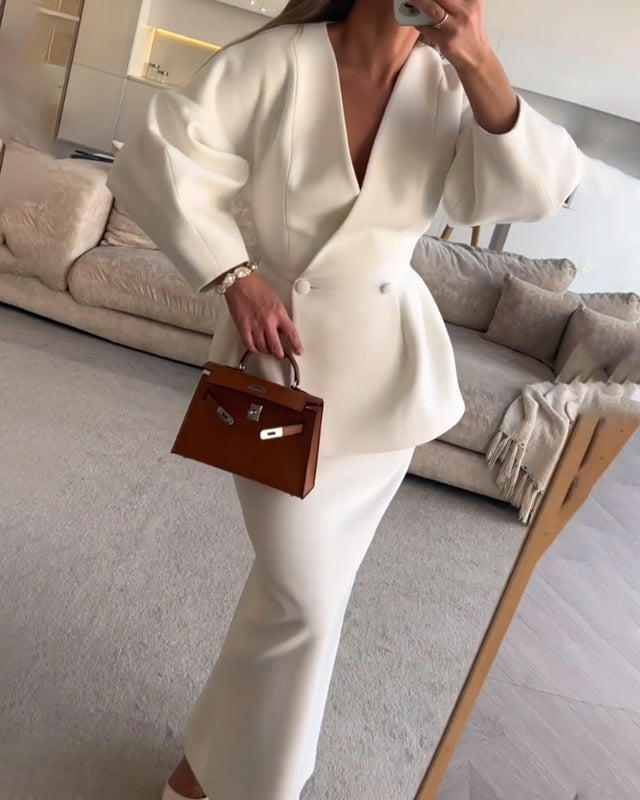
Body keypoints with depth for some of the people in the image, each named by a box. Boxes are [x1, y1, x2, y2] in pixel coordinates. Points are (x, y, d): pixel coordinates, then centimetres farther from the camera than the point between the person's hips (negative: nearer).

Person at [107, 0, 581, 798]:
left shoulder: (450, 83, 0)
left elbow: (538, 189, -11)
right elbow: (154, 160, -9)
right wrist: (233, 274, -17)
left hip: (389, 367, 4)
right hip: (286, 352, -4)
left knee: (307, 583, 15)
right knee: (304, 598, -5)